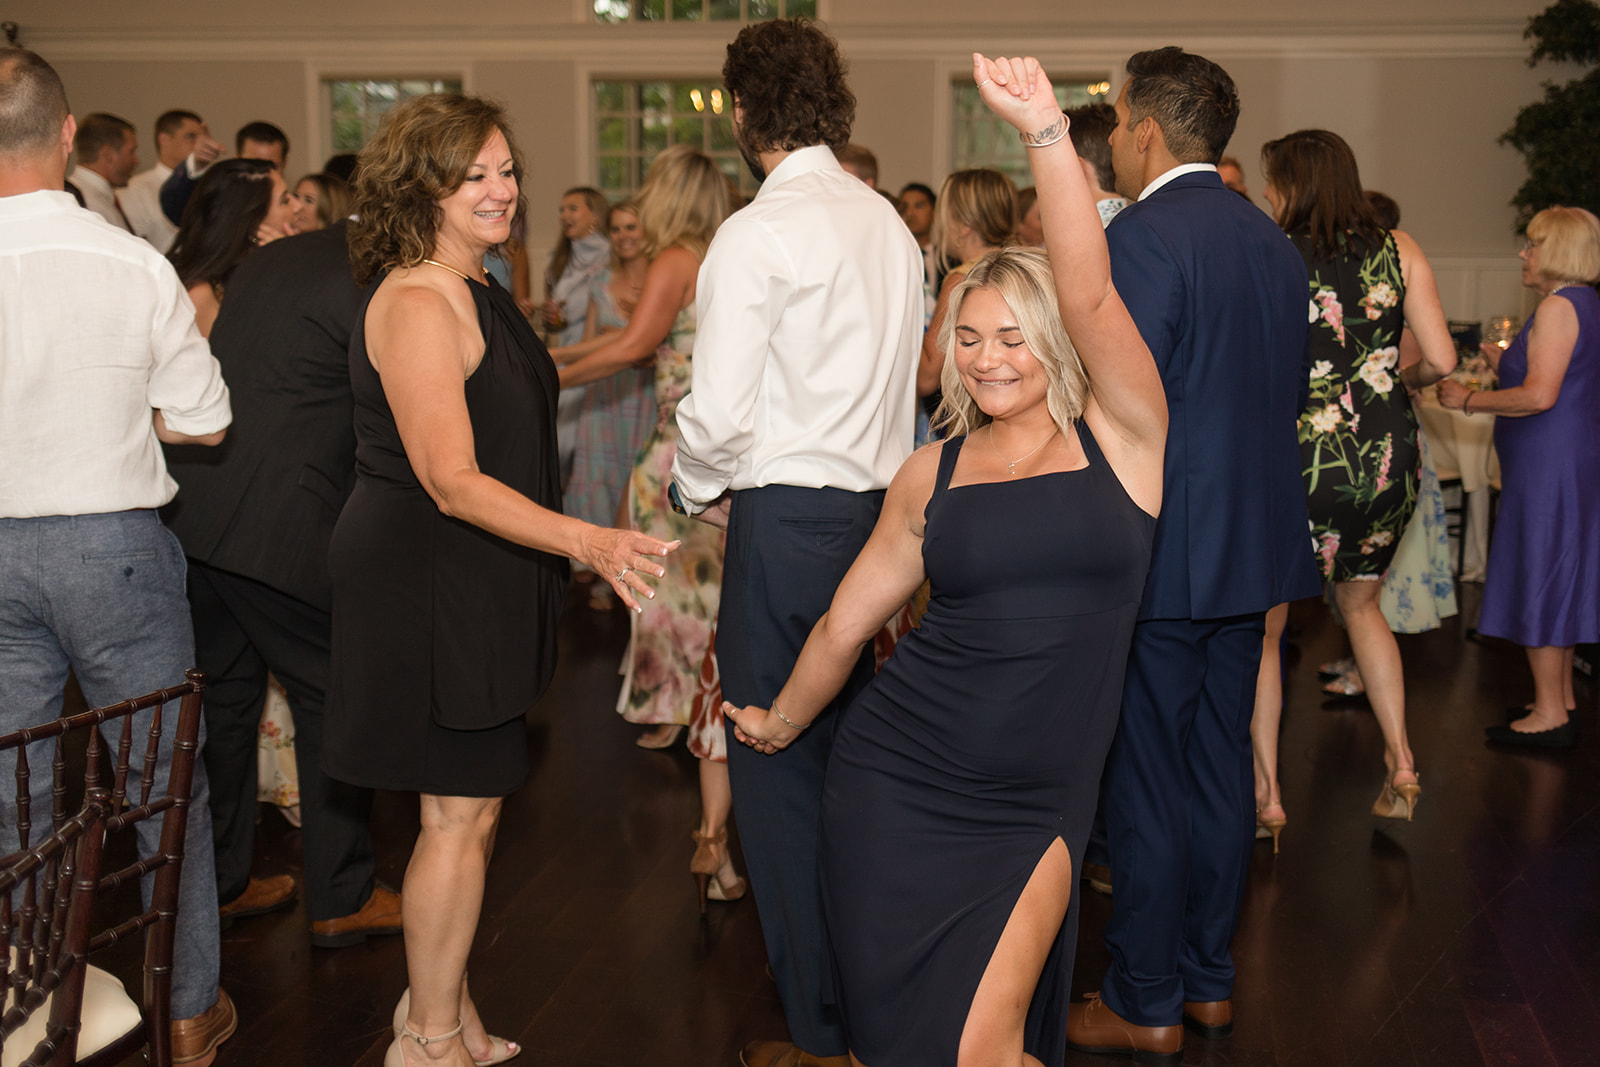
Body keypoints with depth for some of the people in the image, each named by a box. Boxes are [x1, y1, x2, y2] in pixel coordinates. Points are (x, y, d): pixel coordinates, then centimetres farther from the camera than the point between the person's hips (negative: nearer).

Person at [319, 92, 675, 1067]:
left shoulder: (475, 291, 12)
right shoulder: (418, 303, -20)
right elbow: (451, 480, -26)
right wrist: (588, 542, -34)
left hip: (472, 584, 10)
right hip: (430, 581, -10)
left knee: (471, 806, 17)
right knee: (462, 812, -2)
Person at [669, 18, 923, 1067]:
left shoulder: (759, 234, -13)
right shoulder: (891, 224, 11)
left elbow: (720, 409, -16)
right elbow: (902, 380, 12)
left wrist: (703, 491, 2)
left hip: (789, 517, -8)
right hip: (882, 502, 8)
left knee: (778, 771, 2)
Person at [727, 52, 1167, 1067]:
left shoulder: (1119, 435, -1)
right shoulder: (934, 473, 7)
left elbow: (1090, 294, -19)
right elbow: (847, 620, 19)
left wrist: (1047, 129, -27)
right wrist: (780, 721, 30)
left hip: (1033, 802, -3)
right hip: (896, 783, 3)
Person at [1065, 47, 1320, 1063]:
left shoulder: (1142, 237, -16)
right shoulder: (1273, 241, 10)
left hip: (1160, 550, -8)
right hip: (1255, 545, 8)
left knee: (1144, 780, 2)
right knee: (1220, 766, 16)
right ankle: (1209, 979, 27)